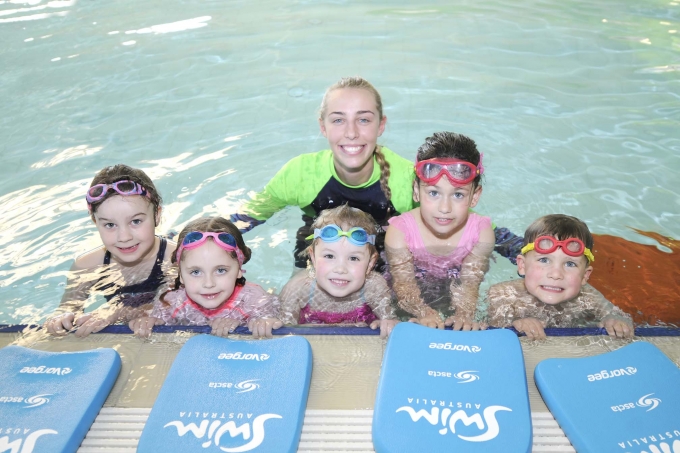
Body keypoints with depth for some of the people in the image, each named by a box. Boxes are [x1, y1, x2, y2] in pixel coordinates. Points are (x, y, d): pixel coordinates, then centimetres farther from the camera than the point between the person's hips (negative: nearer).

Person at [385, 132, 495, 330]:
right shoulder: (400, 230, -27)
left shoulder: (481, 231, -23)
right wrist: (424, 313, -49)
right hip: (417, 290, -1)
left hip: (453, 290, 1)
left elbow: (469, 281, -23)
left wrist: (464, 314, -44)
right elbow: (403, 282, -29)